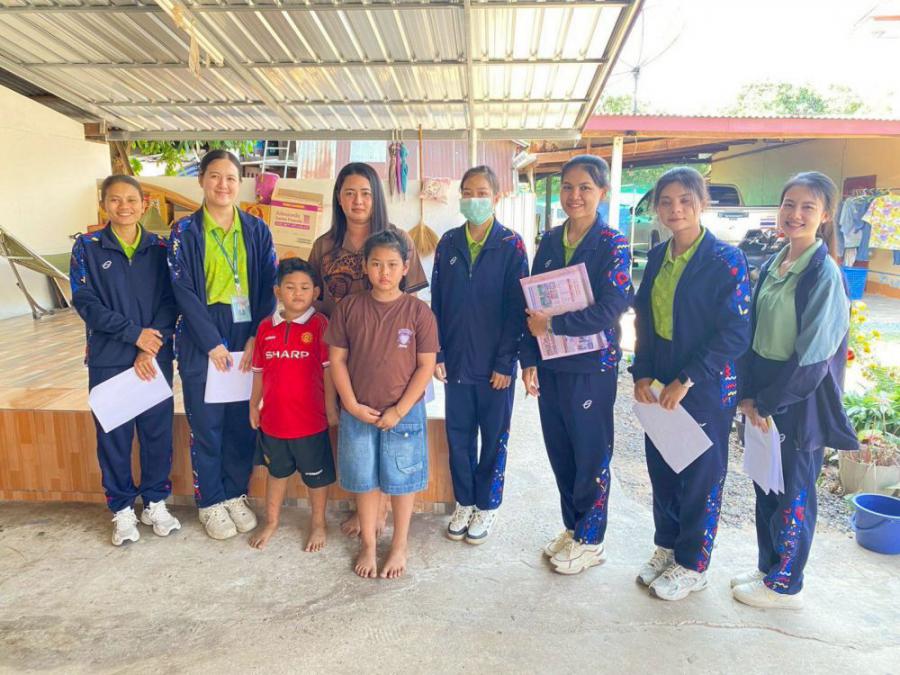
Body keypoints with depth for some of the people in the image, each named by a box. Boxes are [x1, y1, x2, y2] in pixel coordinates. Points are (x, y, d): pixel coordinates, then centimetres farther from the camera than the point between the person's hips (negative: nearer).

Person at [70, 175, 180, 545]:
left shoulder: (160, 248, 3)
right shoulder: (87, 247, 1)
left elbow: (170, 303, -1)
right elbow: (85, 302, -6)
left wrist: (150, 349, -11)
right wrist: (135, 333, -14)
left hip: (156, 358, 1)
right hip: (108, 360, -1)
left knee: (158, 431, 7)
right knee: (114, 436, 8)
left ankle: (155, 503, 25)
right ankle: (122, 510, 24)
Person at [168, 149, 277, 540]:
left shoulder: (256, 230, 6)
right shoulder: (185, 231, 0)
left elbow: (268, 286, 2)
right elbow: (184, 290, -6)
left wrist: (256, 338, -8)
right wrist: (213, 343, -12)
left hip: (249, 341, 2)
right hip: (202, 341, -2)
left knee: (243, 422, 8)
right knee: (206, 425, 6)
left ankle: (235, 494, 27)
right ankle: (210, 502, 23)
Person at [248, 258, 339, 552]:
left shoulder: (319, 324, -11)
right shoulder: (266, 327, 2)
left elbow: (328, 369, -10)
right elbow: (259, 370, 9)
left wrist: (331, 406, -9)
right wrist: (254, 405, 12)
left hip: (310, 419, -4)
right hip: (273, 418, 4)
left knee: (316, 475, 13)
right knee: (276, 472, 23)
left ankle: (318, 524, 34)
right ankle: (271, 522, 41)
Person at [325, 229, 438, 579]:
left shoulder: (418, 311, -8)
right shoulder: (348, 308, -3)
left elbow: (426, 366, -7)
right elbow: (337, 359, 0)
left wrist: (399, 411, -11)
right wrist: (352, 405, -8)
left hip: (404, 413, -1)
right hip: (358, 412, 2)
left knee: (401, 481, 12)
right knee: (365, 480, 15)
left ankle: (400, 545, 33)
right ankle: (367, 545, 35)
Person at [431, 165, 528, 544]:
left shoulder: (511, 246, -5)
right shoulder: (448, 243, 5)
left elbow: (516, 308, -8)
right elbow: (436, 303, 5)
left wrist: (505, 362, -11)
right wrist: (437, 354, -1)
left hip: (495, 363, -3)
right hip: (455, 361, 3)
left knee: (494, 437, 10)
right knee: (458, 435, 12)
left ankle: (486, 505, 28)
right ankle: (464, 502, 30)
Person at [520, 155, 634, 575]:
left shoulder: (612, 244, -9)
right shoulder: (550, 241, 7)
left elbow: (610, 309, -18)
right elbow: (532, 303, 7)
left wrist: (553, 324, -16)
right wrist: (530, 359, 2)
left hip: (592, 365, -5)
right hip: (550, 363, 5)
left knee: (590, 453, 8)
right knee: (558, 449, 15)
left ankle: (590, 540, 26)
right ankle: (572, 527, 34)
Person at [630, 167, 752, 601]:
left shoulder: (725, 260, -12)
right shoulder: (658, 257, 6)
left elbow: (735, 334, -16)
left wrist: (686, 382, -18)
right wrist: (642, 374, 0)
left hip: (706, 390, -6)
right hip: (658, 387, 6)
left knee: (700, 476, 8)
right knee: (661, 470, 16)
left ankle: (692, 565, 27)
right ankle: (667, 547, 37)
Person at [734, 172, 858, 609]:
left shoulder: (825, 276, -15)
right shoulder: (772, 266, 6)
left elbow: (813, 357, -17)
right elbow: (753, 333, 7)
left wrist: (768, 402, -13)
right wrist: (749, 395, 0)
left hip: (800, 402, -6)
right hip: (763, 396, 7)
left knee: (793, 494, 8)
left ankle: (785, 585, 25)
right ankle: (768, 566, 35)